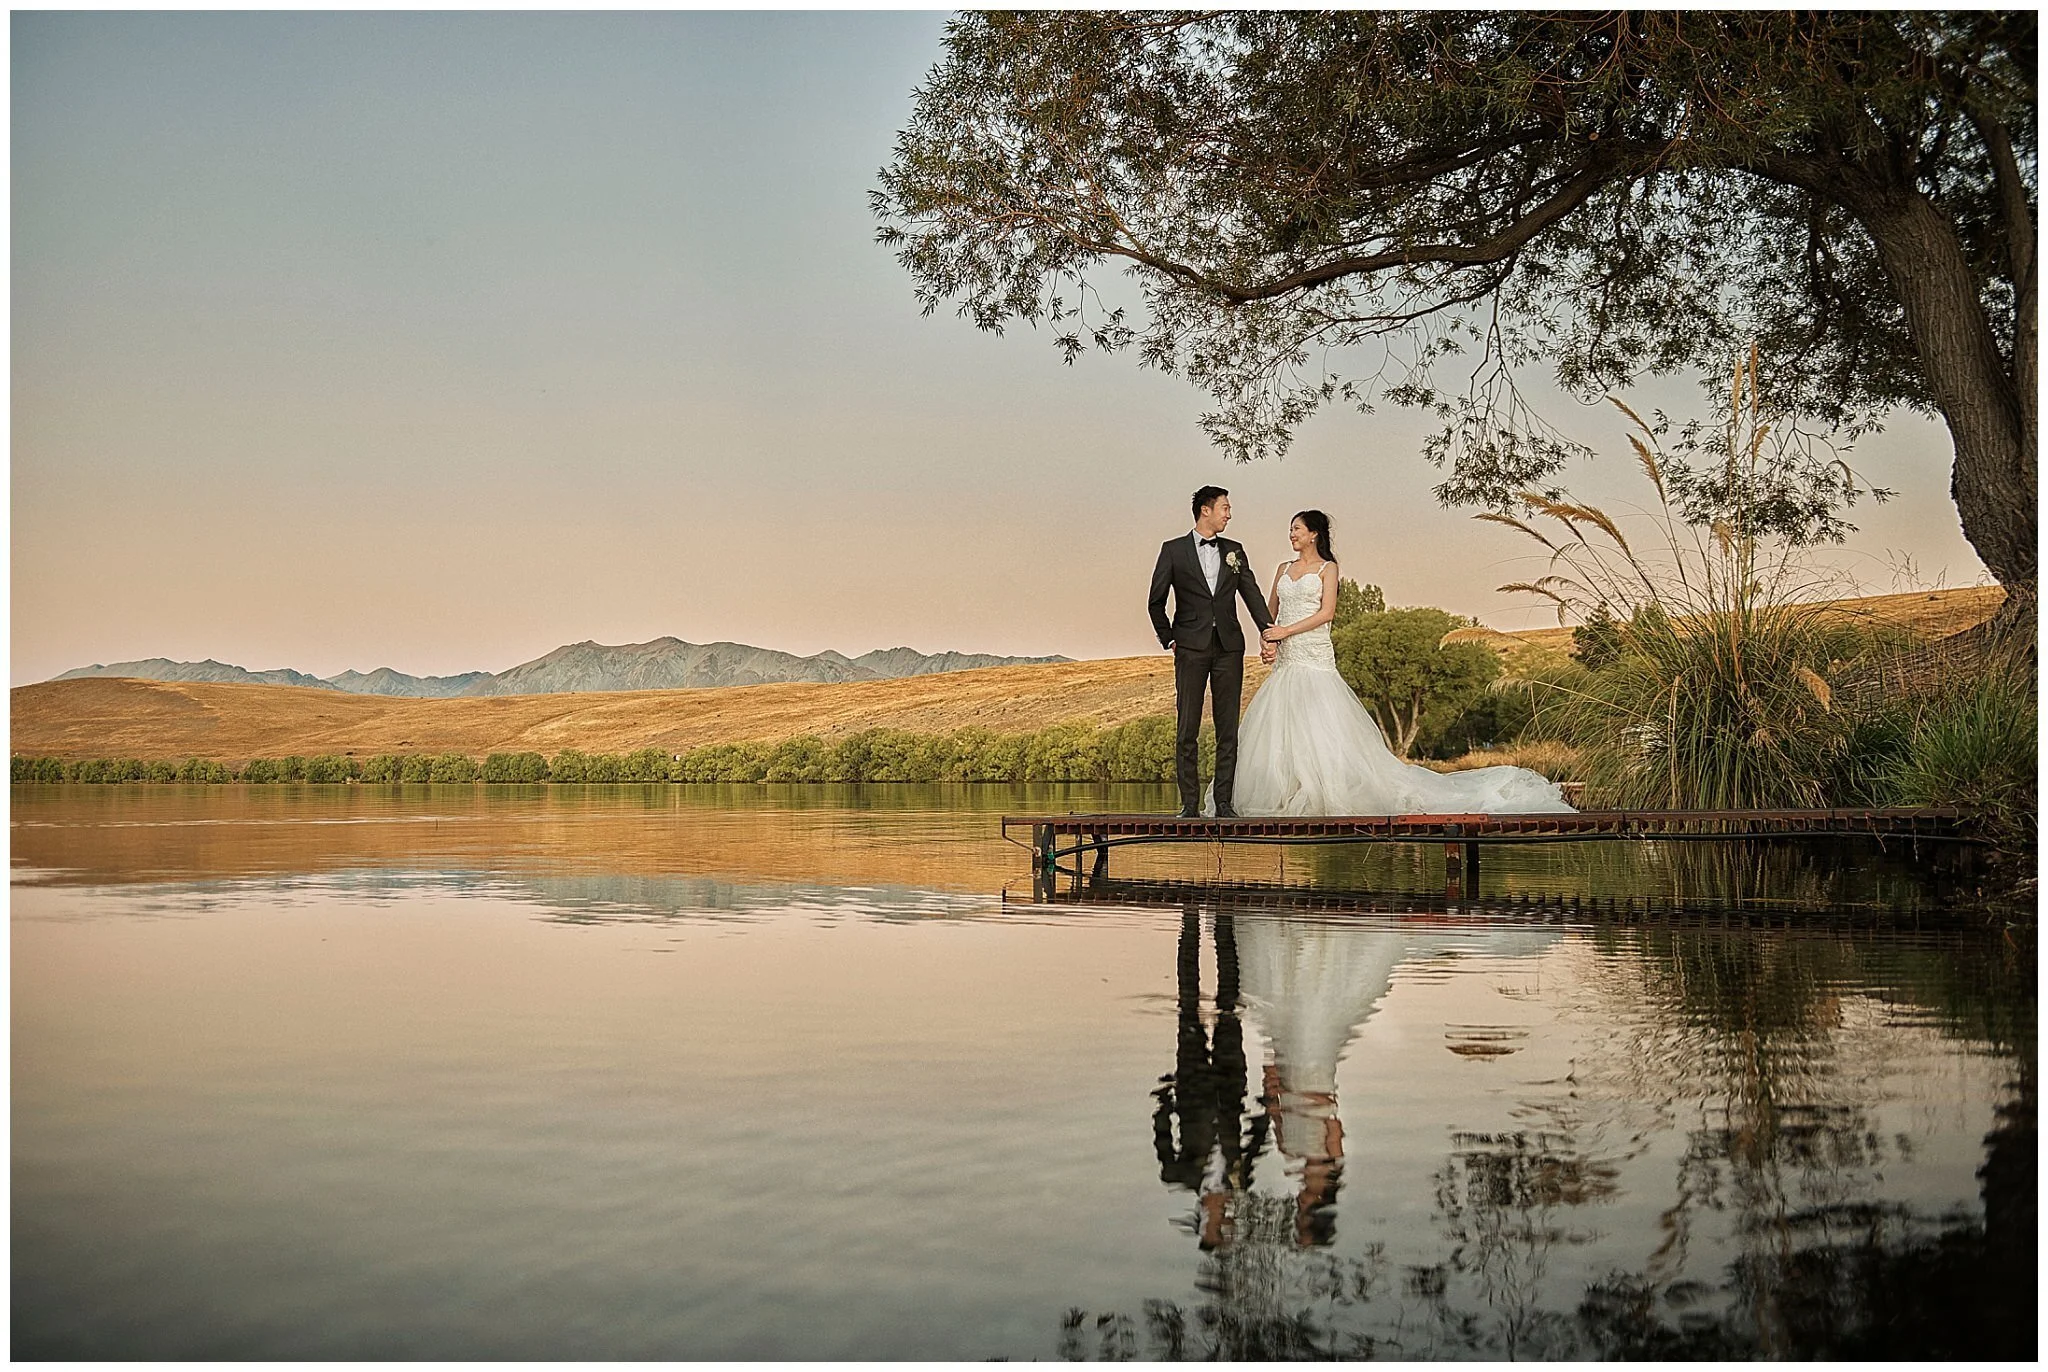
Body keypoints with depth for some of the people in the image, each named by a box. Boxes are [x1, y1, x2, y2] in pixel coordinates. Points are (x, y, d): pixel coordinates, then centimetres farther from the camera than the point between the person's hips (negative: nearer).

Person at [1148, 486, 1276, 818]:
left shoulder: (1234, 551, 13)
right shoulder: (1174, 550, 4)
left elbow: (1252, 594, 6)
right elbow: (1156, 602, 7)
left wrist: (1269, 633, -7)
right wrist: (1168, 639, 3)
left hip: (1229, 648, 3)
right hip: (1192, 648, -3)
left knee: (1228, 729, 3)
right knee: (1187, 729, -2)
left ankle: (1223, 801, 8)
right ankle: (1190, 804, 2)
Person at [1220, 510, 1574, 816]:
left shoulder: (1327, 568, 2)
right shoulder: (1284, 569, 17)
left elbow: (1326, 612, -9)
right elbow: (1270, 612, 18)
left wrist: (1287, 631, -13)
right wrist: (1269, 638, -1)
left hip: (1315, 659, -6)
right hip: (1285, 662, 6)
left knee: (1320, 728, -10)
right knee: (1278, 728, 1)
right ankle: (1287, 797, 5)